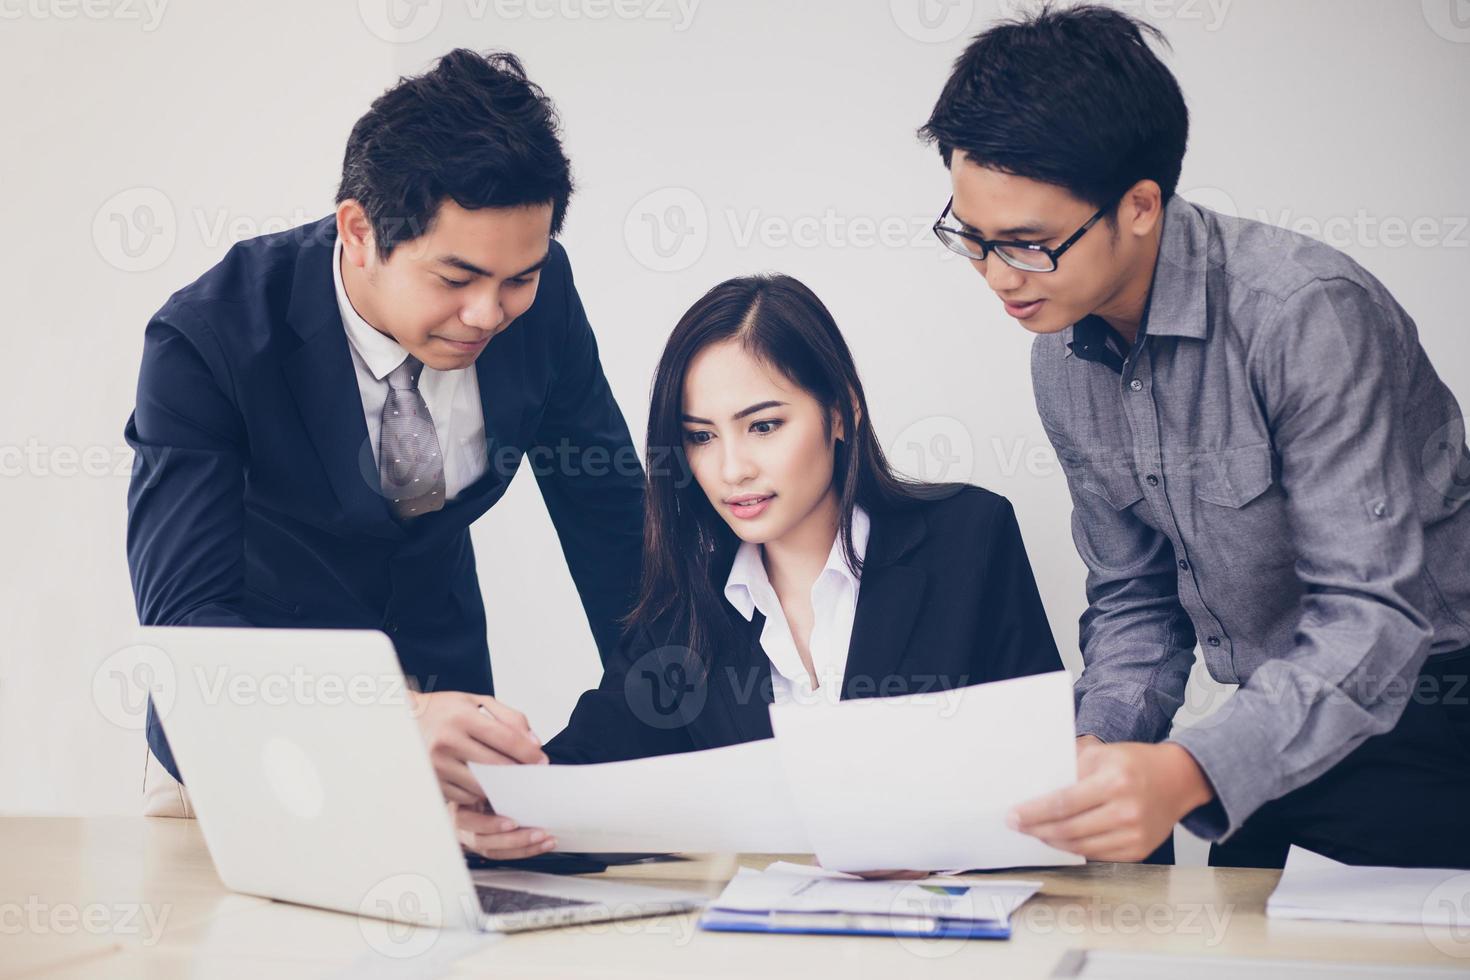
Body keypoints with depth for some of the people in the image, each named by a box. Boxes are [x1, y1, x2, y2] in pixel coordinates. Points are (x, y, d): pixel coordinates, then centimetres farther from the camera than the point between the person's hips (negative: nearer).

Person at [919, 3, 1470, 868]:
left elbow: (1374, 615, -30)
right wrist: (1099, 746, -13)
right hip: (1278, 721, 6)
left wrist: (1190, 773, -44)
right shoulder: (1064, 359, 0)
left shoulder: (1304, 313, -24)